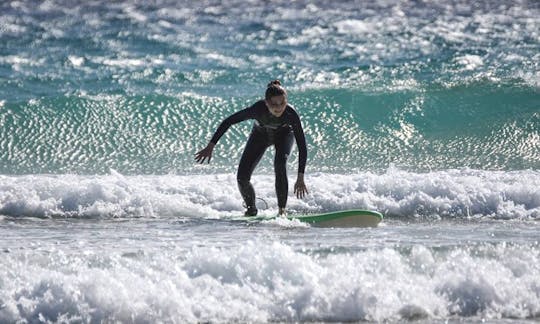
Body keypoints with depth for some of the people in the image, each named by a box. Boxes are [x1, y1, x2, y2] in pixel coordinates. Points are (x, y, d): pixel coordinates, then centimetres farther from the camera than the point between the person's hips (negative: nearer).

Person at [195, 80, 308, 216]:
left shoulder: (291, 113, -39)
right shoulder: (258, 109, -39)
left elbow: (302, 146, -34)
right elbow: (228, 122, -27)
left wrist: (300, 178, -39)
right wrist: (210, 146, -29)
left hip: (284, 133, -1)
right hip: (260, 133, 1)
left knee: (280, 164, -32)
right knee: (242, 178, -6)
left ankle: (282, 210, -22)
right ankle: (251, 208, 22)